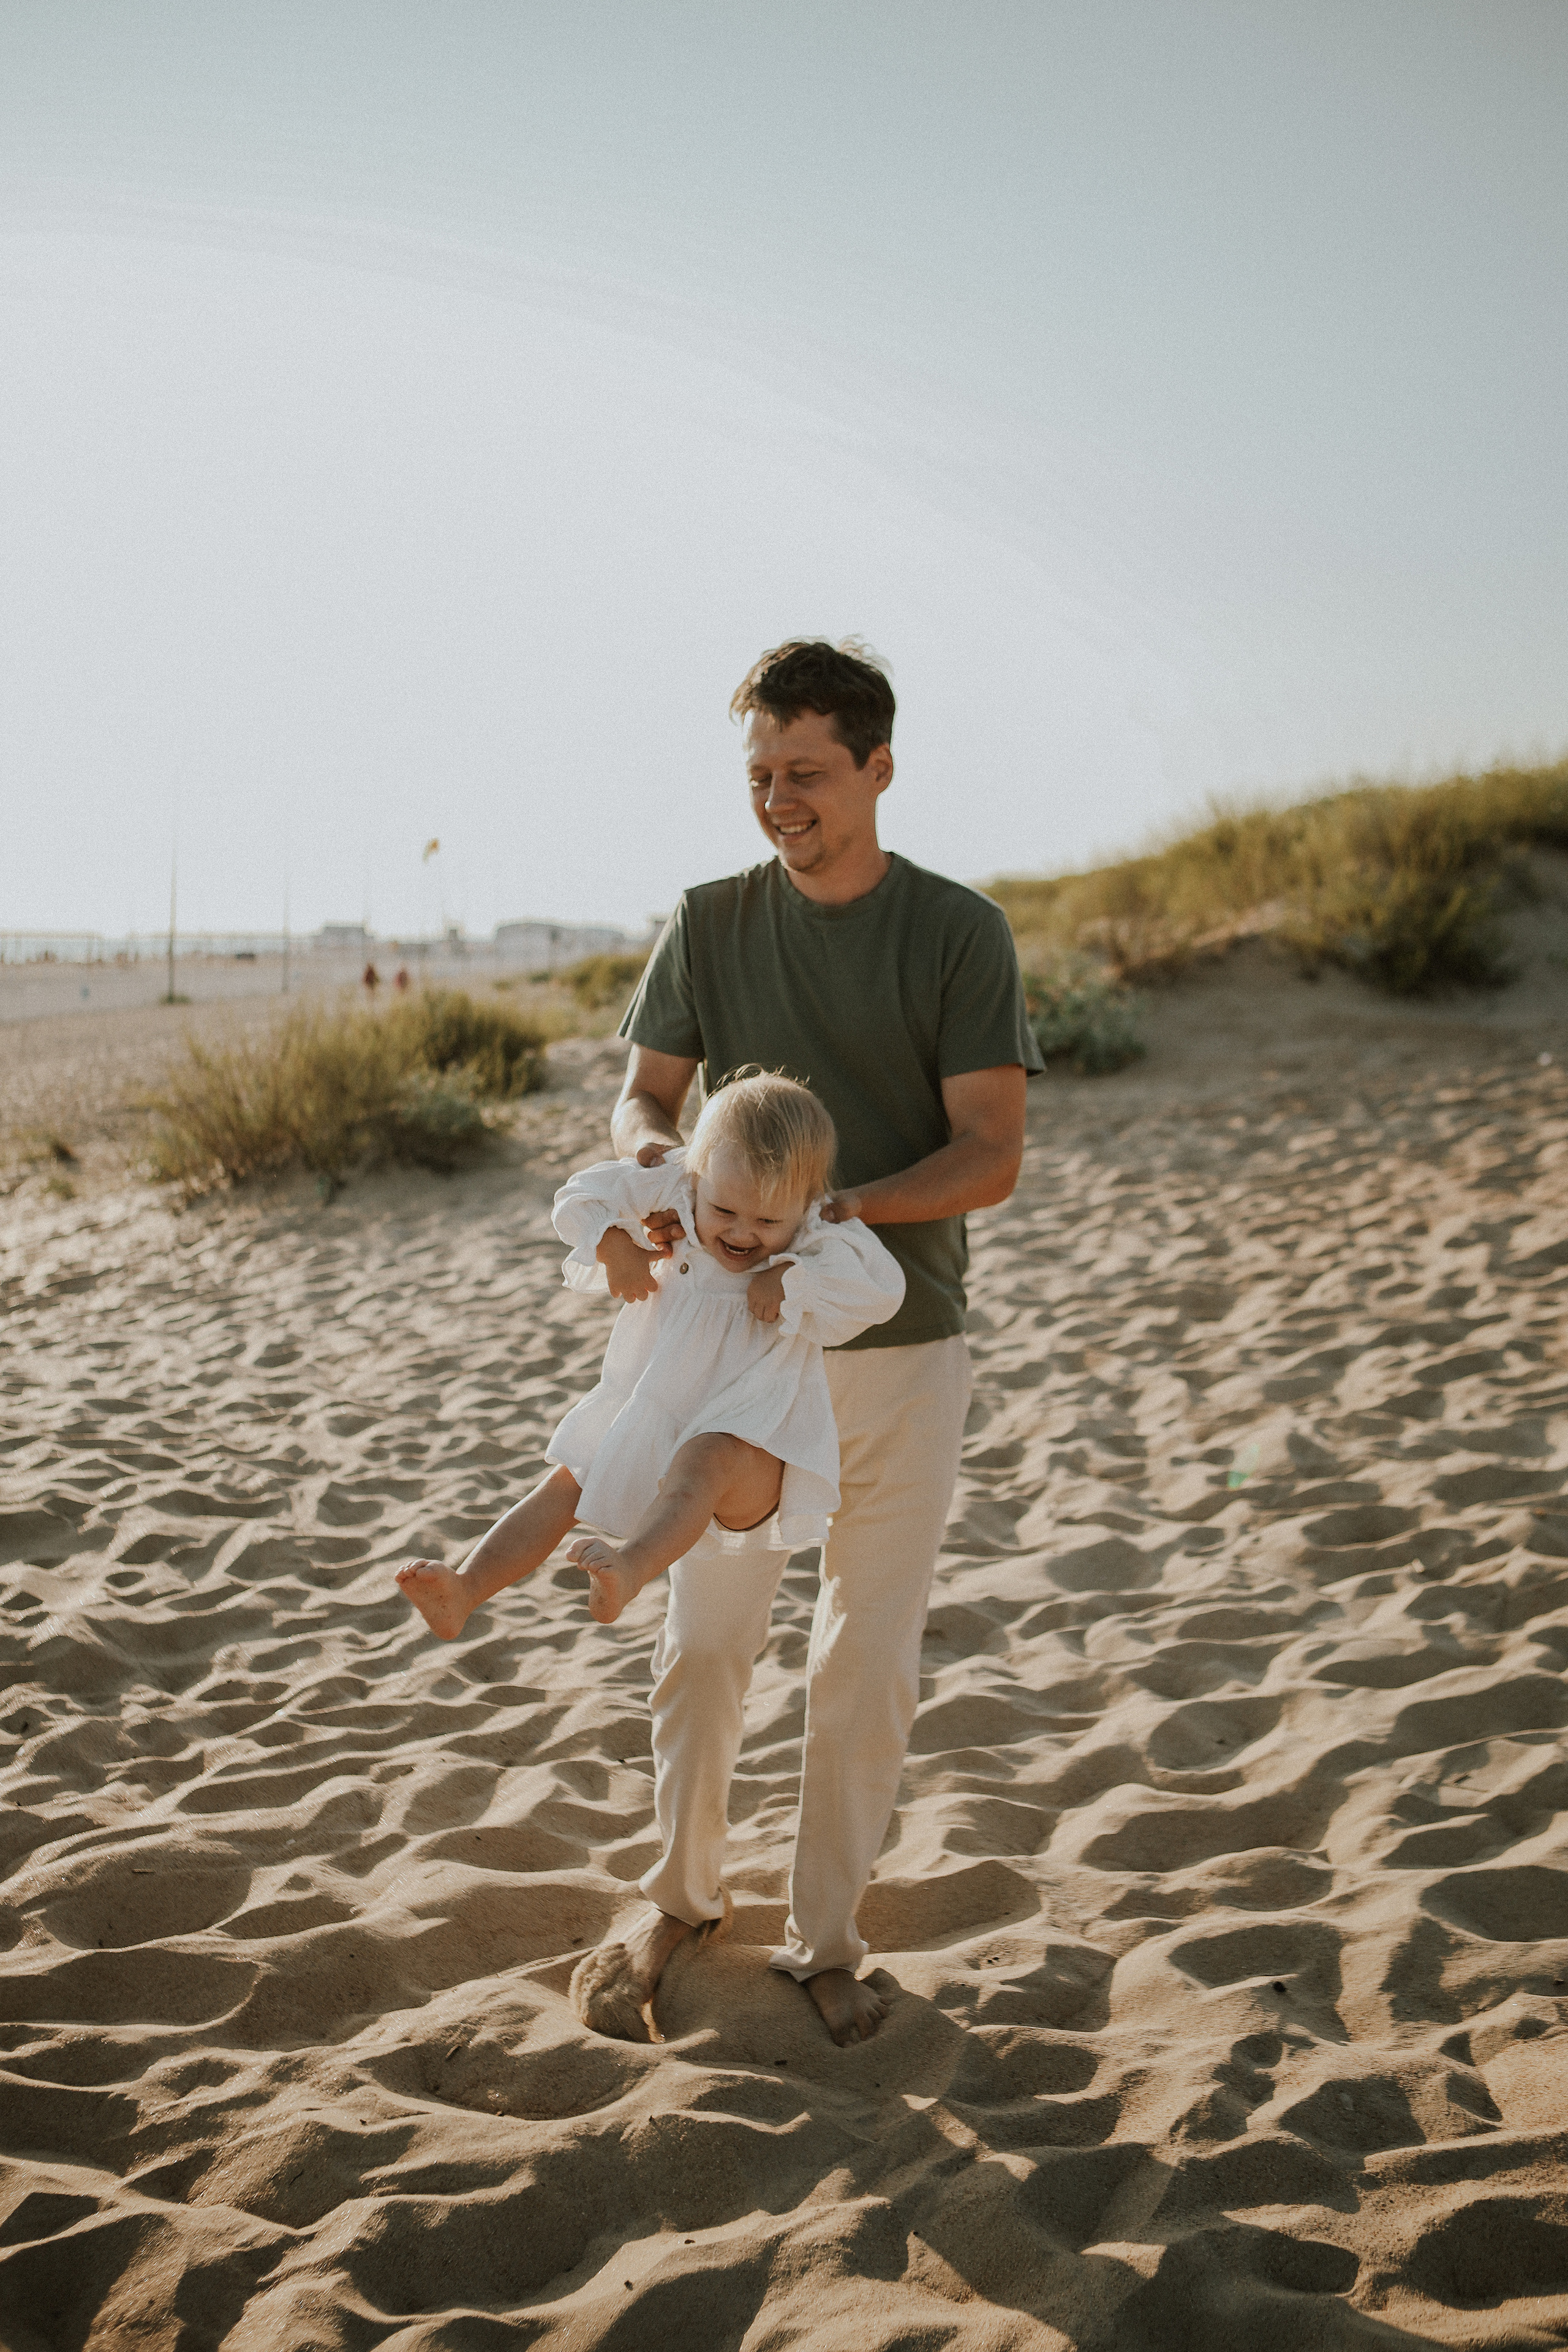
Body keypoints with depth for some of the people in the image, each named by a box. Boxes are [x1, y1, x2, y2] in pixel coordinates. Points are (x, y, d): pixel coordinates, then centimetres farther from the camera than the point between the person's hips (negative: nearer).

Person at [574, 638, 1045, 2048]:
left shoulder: (957, 932, -5)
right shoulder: (712, 923, 2)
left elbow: (991, 1156, -11)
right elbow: (646, 1092, 6)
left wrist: (831, 1213, -26)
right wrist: (652, 1155, -19)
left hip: (904, 1349, -1)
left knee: (869, 1666, 7)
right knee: (705, 1640, 5)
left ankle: (827, 1937, 23)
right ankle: (683, 1895, 28)